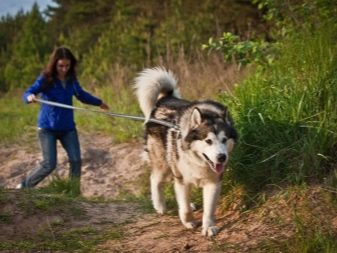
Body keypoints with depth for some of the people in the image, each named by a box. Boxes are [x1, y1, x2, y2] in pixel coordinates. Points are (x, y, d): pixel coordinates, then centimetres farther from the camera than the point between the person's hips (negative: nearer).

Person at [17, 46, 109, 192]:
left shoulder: (71, 80, 1)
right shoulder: (45, 79, -12)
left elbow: (82, 95, 21)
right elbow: (27, 93, -22)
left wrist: (98, 102, 34)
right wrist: (30, 97, -47)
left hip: (68, 127, 4)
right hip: (47, 128, -4)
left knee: (76, 161, -5)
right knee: (49, 165, -8)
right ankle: (24, 187, 13)